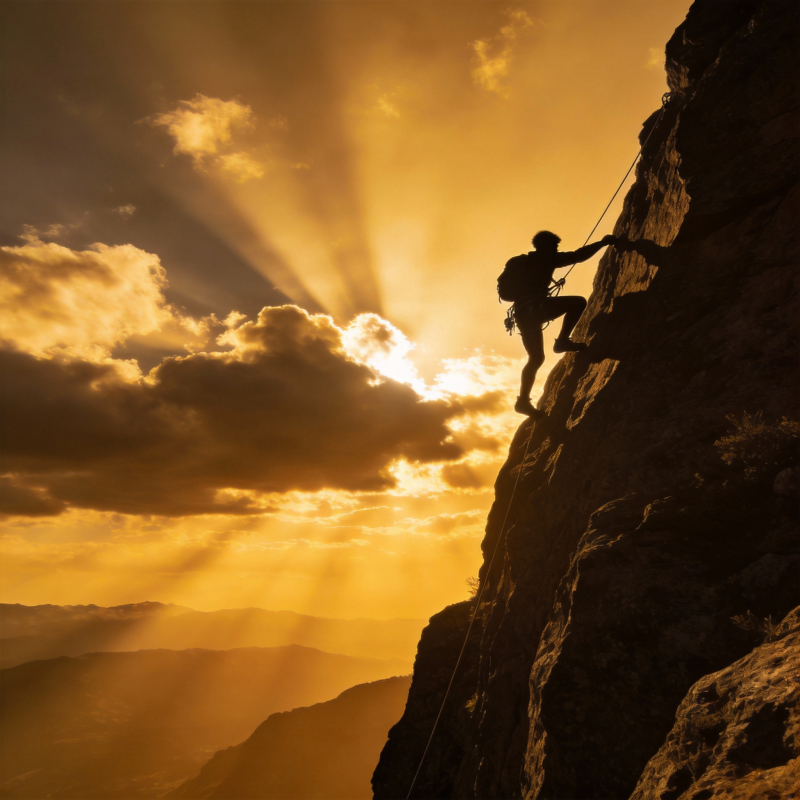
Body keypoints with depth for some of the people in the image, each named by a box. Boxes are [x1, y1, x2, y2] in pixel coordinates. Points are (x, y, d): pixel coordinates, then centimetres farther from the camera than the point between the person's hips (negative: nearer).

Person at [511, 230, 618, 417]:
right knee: (578, 302, -10)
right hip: (533, 307, -9)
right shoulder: (546, 258, 3)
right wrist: (603, 242, 9)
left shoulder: (526, 261, 27)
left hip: (522, 313, 9)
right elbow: (578, 256, 1)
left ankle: (523, 400, 10)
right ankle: (563, 341, -11)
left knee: (536, 357, 13)